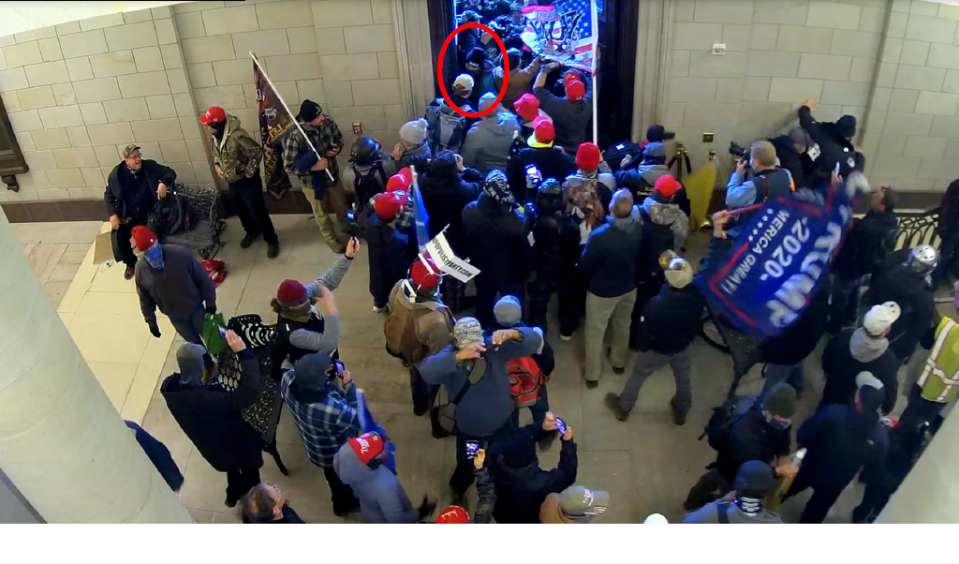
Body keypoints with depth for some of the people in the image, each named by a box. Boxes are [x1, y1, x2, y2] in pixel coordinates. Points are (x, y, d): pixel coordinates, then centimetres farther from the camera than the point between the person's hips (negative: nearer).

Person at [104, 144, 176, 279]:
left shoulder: (150, 166, -2)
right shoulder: (116, 174, -2)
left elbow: (170, 172, 2)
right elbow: (108, 195, 4)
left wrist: (163, 183, -21)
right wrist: (112, 214, -11)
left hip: (148, 213, -1)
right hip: (126, 215, 1)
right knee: (118, 239, -19)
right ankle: (130, 263, 12)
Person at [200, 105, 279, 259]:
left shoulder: (237, 135, -32)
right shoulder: (214, 135, -6)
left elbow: (257, 151, -28)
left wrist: (249, 172, -20)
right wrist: (217, 165, -1)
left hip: (247, 180, -8)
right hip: (232, 180, 8)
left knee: (257, 211, 0)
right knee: (240, 209, 23)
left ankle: (272, 240, 16)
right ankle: (252, 231, 48)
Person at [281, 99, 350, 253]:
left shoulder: (327, 122, -19)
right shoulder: (294, 137, -33)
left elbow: (339, 137, 3)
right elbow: (289, 167, -25)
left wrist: (337, 148, -18)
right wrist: (313, 167, -32)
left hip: (332, 175, 4)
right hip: (312, 182, -4)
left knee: (341, 208, 26)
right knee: (322, 214, 21)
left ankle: (347, 234, 55)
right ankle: (334, 242, 46)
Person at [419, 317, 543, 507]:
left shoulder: (494, 348, -25)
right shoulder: (449, 356, -27)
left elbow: (535, 341, -31)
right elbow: (426, 371, -49)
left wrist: (513, 334, -54)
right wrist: (459, 356, -65)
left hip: (501, 425, 1)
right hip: (468, 429, -1)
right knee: (466, 466, 24)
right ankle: (457, 492, 60)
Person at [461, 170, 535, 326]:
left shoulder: (468, 211, -25)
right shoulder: (518, 221, -37)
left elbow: (464, 241, -5)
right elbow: (528, 253, -21)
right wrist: (524, 272, 0)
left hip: (482, 270, 4)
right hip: (511, 274, -4)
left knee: (483, 309, 30)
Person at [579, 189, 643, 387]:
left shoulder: (600, 236, -36)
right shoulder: (639, 230, -19)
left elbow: (584, 266, -20)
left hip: (602, 292, -5)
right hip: (629, 288, 5)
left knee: (595, 333, 16)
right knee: (622, 326, 28)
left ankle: (592, 375, 31)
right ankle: (619, 362, 51)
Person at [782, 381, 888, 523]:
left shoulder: (833, 412, -34)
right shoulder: (880, 437, -29)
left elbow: (802, 436, -22)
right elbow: (873, 469, -14)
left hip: (809, 468, 0)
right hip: (835, 482, 0)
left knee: (784, 492, 31)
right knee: (814, 514, 26)